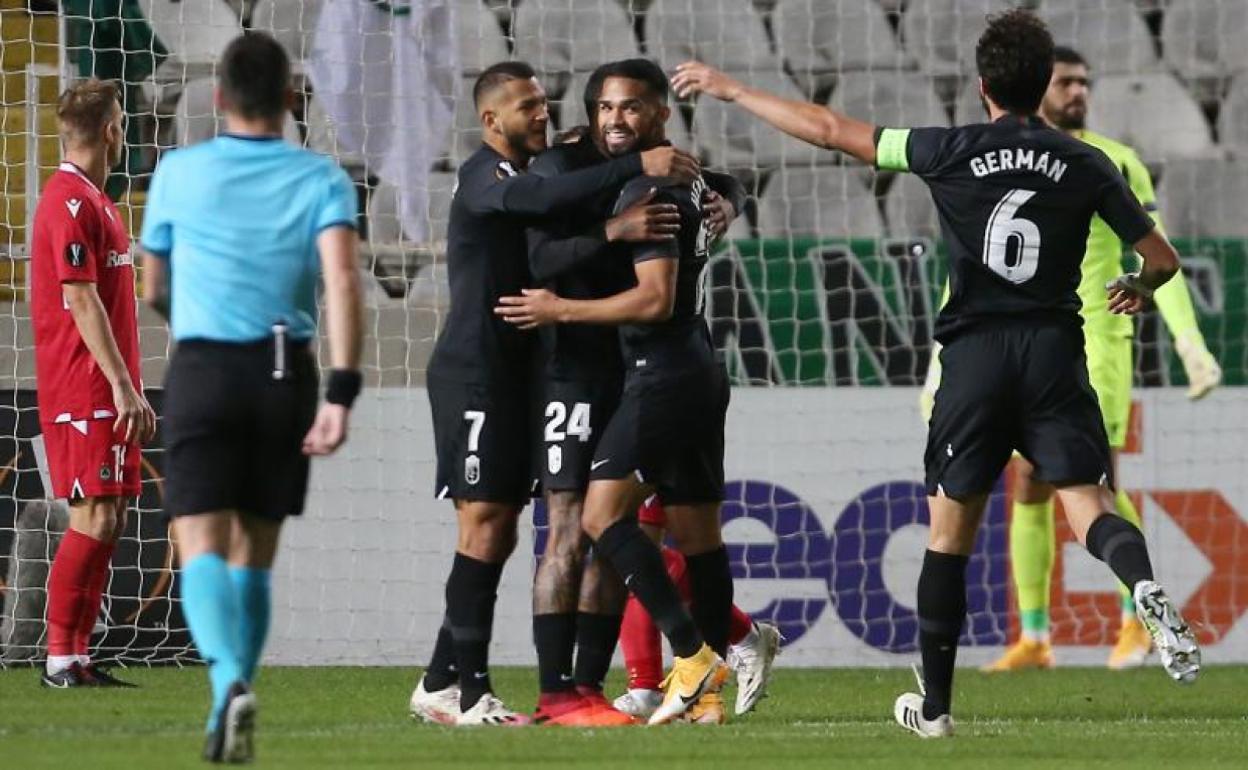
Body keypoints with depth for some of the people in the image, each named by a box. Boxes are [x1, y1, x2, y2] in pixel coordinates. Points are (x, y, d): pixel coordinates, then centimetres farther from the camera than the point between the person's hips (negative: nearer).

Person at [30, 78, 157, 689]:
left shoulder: (92, 200, 19)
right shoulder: (70, 202, -13)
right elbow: (80, 300, -18)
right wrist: (121, 383, -21)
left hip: (105, 393, 10)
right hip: (83, 391, -10)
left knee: (108, 519, 8)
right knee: (95, 519, -12)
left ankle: (79, 656, 10)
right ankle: (61, 659, -11)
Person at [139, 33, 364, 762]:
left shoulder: (179, 173, 5)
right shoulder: (322, 178, 2)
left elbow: (154, 289, 16)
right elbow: (343, 278, -13)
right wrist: (342, 393, -16)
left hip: (202, 370, -1)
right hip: (287, 373, 1)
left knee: (203, 545, -7)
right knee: (255, 553, 15)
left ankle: (229, 682, -32)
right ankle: (231, 706, 17)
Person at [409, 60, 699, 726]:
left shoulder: (521, 173, 19)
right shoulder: (484, 177, -11)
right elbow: (543, 198, -32)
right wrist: (634, 167, -36)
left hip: (510, 372, 9)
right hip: (471, 373, -9)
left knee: (496, 533, 9)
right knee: (484, 526, -11)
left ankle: (440, 684, 14)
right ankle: (469, 691, -11)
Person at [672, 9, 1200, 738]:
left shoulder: (954, 152, -1)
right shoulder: (1086, 166, 4)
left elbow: (831, 129, 2)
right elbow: (1162, 259, 10)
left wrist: (731, 89, 13)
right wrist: (1138, 289, 35)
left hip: (975, 352, -1)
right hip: (1055, 351, 1)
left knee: (950, 528, 11)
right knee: (1089, 504, -3)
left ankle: (935, 703, 15)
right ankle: (1147, 588, -38)